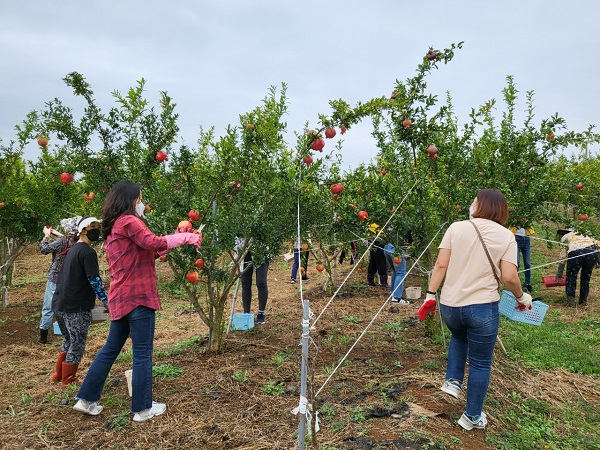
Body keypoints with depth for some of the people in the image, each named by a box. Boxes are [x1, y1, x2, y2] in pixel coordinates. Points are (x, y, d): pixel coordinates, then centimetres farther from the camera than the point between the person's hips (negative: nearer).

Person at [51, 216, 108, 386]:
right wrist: (106, 301, -16)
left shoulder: (73, 249, 16)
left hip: (60, 303, 10)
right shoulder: (88, 252, -14)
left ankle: (59, 374, 35)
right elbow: (94, 280, -20)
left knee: (68, 340, 25)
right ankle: (68, 380, 16)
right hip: (76, 306, -10)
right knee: (77, 345, 5)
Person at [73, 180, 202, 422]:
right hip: (138, 296, -9)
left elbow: (144, 253, 19)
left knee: (111, 348, 19)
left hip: (120, 298, 9)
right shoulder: (128, 221, -10)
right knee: (142, 353, 1)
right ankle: (143, 408, 11)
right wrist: (185, 237, -12)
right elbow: (153, 243, -23)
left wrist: (173, 241, 13)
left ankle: (86, 399, 27)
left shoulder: (113, 226, 19)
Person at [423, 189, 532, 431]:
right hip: (483, 308, -2)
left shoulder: (456, 228, -1)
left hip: (450, 306, 2)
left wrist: (430, 294, 2)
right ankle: (472, 417, 27)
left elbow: (441, 265, -5)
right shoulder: (506, 236, -3)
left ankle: (453, 380, 23)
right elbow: (509, 277, -9)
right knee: (480, 363, 14)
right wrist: (522, 296, 10)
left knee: (459, 336, 35)